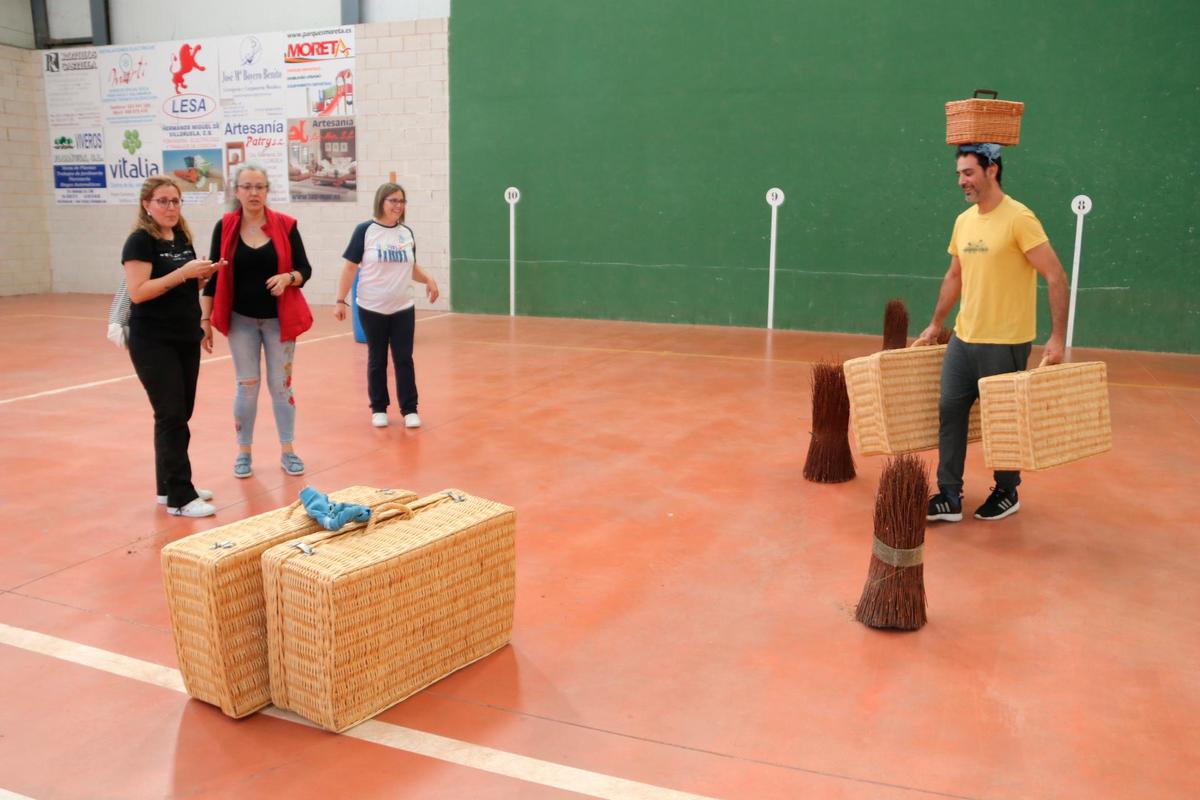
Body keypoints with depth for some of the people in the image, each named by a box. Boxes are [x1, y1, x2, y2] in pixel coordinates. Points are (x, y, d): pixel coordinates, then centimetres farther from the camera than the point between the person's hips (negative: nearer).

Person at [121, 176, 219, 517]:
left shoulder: (182, 238, 12)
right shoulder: (140, 241, -10)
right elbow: (138, 292, -20)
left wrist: (202, 276, 1)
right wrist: (182, 273, -24)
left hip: (186, 339, 8)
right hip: (153, 343, -7)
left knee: (180, 414, 11)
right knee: (171, 416, -7)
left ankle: (169, 486, 22)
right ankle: (180, 497, -3)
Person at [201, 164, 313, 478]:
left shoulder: (285, 225, -5)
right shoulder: (225, 227, -3)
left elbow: (304, 269, -3)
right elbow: (214, 276, 0)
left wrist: (288, 278, -24)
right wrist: (205, 318, -3)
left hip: (279, 319, 0)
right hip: (241, 320, 0)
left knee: (281, 385, 6)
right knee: (247, 386, 6)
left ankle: (287, 451, 18)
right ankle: (243, 452, 20)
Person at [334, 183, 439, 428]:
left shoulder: (407, 233, 6)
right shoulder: (365, 230, -7)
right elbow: (350, 267, -5)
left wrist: (428, 279, -3)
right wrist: (341, 301, -9)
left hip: (403, 309, 3)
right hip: (372, 309, -3)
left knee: (404, 359, 3)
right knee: (377, 360, 7)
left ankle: (409, 410, 11)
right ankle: (378, 409, 20)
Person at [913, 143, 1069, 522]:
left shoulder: (1018, 219, -14)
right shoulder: (963, 221, 8)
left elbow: (1055, 276, -15)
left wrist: (1057, 337, -20)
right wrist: (935, 324, 23)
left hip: (1005, 343, -6)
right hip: (963, 337, 7)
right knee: (950, 411, 4)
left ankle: (1007, 493, 26)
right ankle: (949, 498, 11)